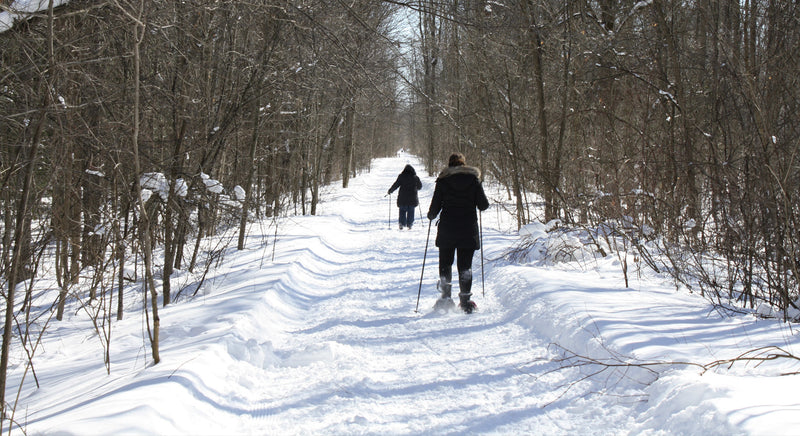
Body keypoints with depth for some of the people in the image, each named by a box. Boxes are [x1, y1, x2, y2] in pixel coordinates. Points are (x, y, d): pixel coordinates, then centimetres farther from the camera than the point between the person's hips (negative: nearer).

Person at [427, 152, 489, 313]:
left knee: (445, 263, 14)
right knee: (465, 266, 7)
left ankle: (446, 296, 6)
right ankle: (465, 301, 2)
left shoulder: (443, 180, -1)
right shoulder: (474, 179, 1)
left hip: (447, 229, 0)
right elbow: (483, 205, -1)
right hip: (468, 229, 1)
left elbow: (435, 207, -2)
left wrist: (431, 215, 19)